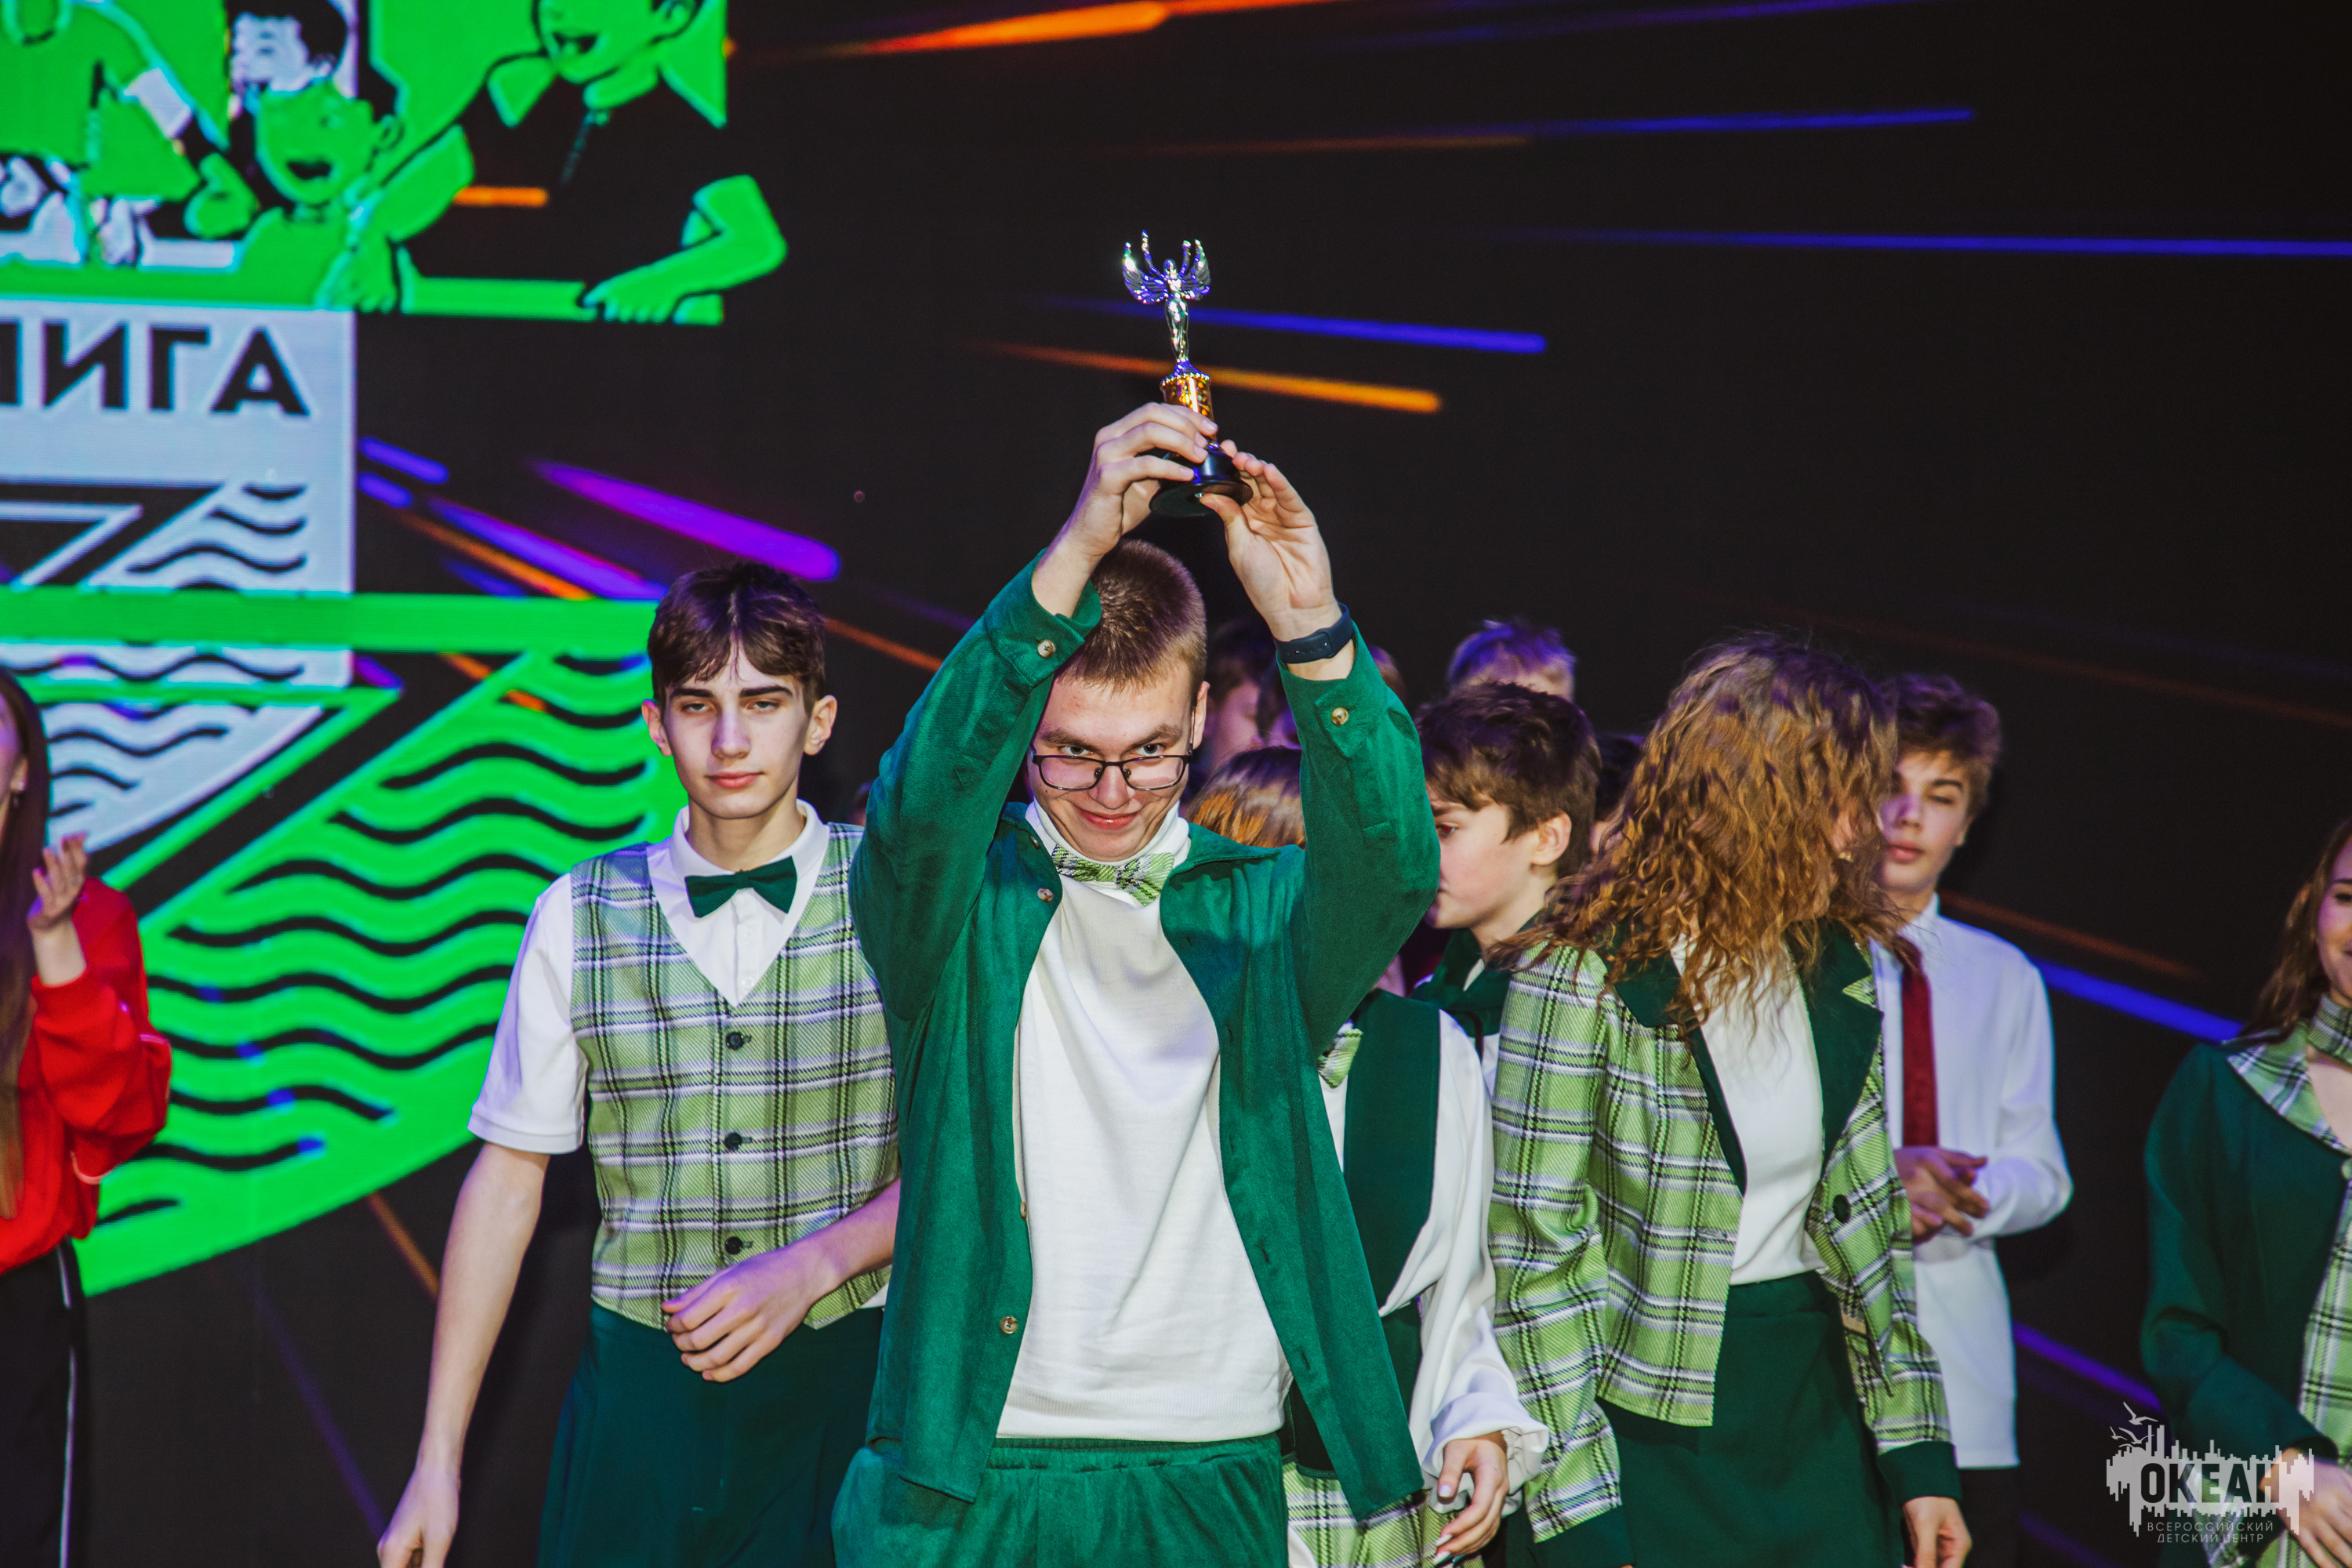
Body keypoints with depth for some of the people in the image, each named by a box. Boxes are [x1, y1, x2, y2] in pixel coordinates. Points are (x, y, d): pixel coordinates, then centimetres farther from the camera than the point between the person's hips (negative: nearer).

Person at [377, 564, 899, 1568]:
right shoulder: (580, 917, 4)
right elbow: (506, 1184, 6)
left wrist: (812, 1266, -17)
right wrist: (437, 1464, 5)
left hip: (848, 1378, -1)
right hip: (643, 1382, 1)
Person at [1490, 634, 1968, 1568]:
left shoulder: (1837, 966, 7)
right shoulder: (1584, 977, -13)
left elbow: (1866, 1222, 12)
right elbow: (1535, 1263, -13)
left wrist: (1918, 1454, 7)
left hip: (1817, 1415, 6)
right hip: (1648, 1432, -6)